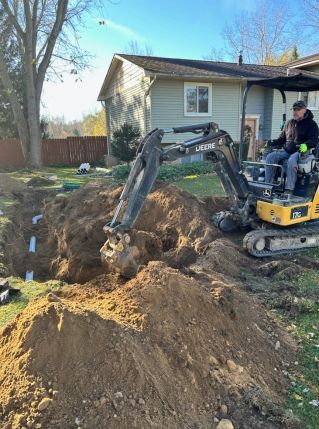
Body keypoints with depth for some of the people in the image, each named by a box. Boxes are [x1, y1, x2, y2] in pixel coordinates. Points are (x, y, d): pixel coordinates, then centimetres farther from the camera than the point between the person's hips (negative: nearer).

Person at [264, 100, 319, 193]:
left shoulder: (311, 124, 4)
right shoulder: (290, 123, 20)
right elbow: (282, 138, 26)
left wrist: (305, 145, -30)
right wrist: (273, 143, 5)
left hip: (300, 151, -5)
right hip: (286, 150, 6)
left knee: (291, 160, -39)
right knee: (270, 157, -21)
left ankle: (289, 190, -40)